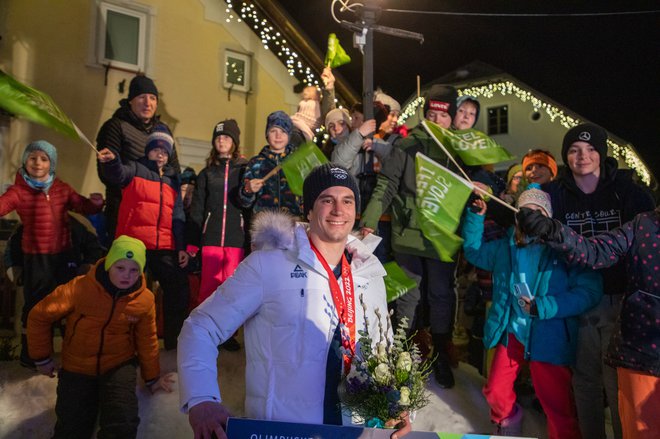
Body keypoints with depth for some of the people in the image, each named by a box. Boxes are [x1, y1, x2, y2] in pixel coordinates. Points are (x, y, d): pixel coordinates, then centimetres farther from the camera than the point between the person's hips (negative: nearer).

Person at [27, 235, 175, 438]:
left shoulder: (145, 299, -11)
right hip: (78, 367, 0)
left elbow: (146, 340, 3)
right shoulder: (80, 287, -19)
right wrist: (42, 358, 2)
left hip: (119, 365, 0)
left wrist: (152, 378, 13)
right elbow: (39, 316, -5)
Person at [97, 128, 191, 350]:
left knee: (179, 289, 6)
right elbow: (118, 174, -18)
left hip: (165, 248, 5)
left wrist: (181, 247, 6)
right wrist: (111, 162, -41)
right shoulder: (135, 169, 7)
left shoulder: (172, 180, 18)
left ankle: (173, 339, 19)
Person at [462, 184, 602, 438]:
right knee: (496, 391, 15)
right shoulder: (504, 248, 7)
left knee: (557, 405, 0)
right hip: (511, 333, 5)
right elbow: (473, 251, 23)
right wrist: (476, 215, 12)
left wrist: (543, 307, -21)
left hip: (548, 339, -5)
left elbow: (589, 291, -17)